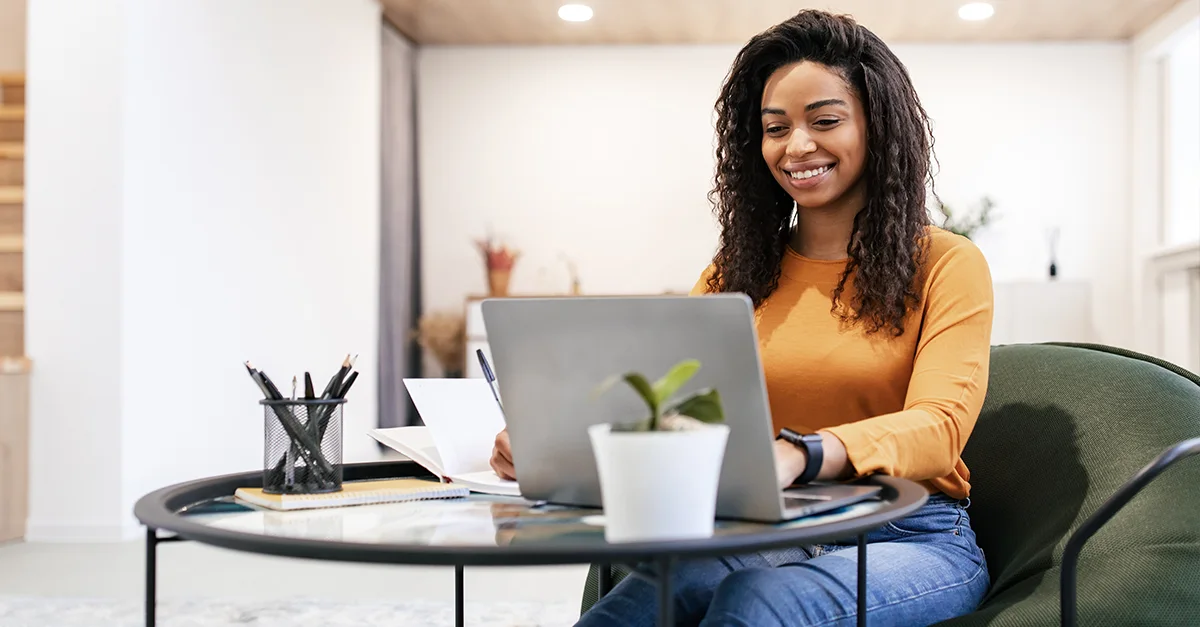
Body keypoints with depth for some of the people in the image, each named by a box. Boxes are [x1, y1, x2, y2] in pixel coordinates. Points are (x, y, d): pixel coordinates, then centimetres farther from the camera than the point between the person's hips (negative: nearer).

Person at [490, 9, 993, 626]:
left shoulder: (945, 266, 0)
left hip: (911, 540, -2)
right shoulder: (739, 272, 14)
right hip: (767, 537, 3)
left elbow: (940, 425, -15)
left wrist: (799, 455, -36)